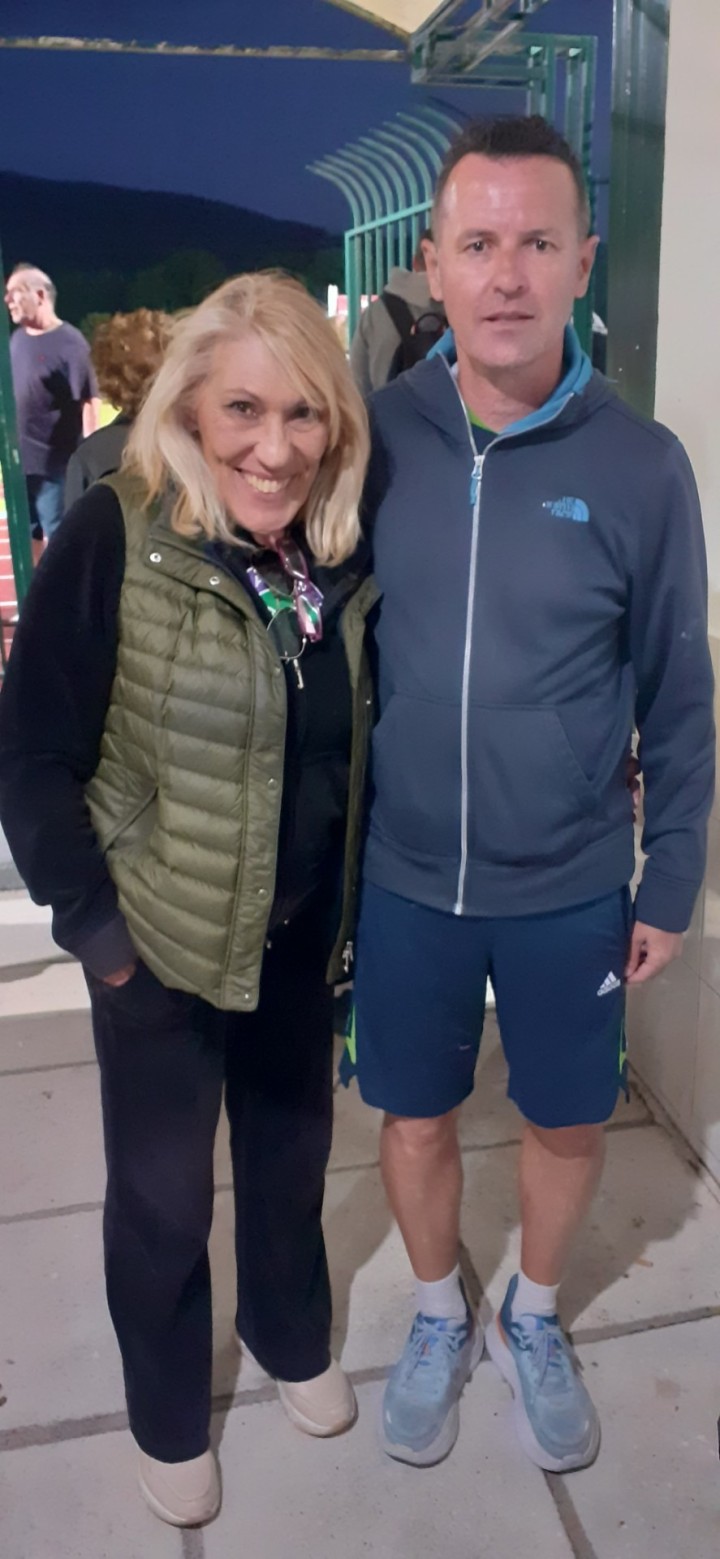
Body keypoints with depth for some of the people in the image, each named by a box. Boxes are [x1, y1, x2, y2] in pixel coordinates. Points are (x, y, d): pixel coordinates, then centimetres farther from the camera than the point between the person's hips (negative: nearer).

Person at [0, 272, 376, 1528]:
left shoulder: (345, 554, -6)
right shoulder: (116, 539, -20)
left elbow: (352, 748, 5)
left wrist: (354, 903, 4)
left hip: (300, 933, 4)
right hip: (161, 940, -4)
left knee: (291, 1144, 24)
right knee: (162, 1190, 15)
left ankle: (290, 1334, 53)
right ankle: (167, 1412, 44)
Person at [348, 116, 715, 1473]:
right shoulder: (375, 438, -7)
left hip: (572, 891, 0)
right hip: (403, 880, 1)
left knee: (568, 1122, 17)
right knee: (415, 1117, 17)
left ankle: (534, 1320, 48)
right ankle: (439, 1319, 47)